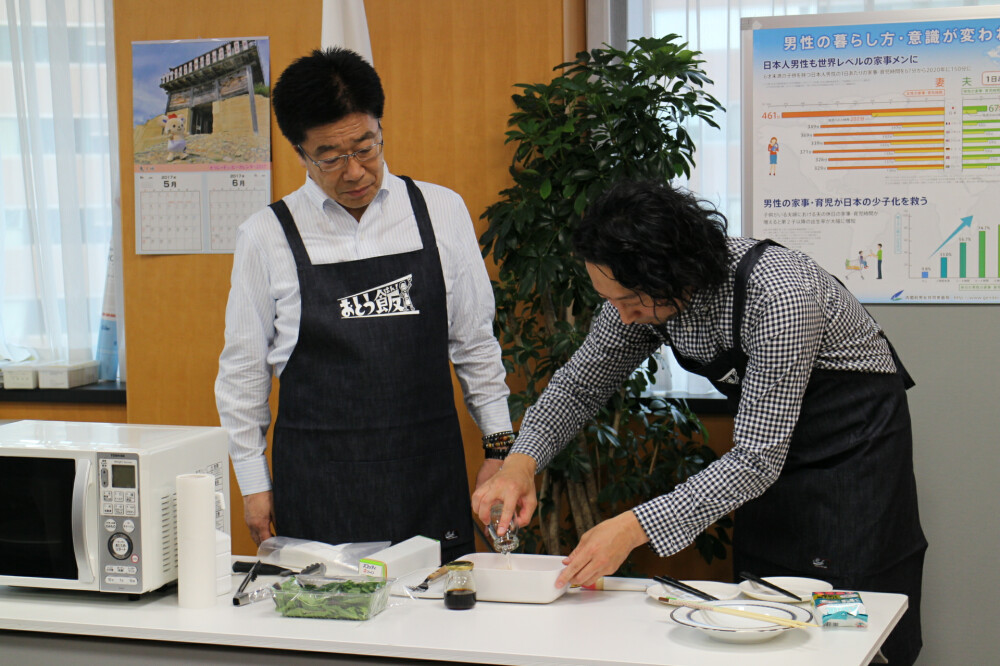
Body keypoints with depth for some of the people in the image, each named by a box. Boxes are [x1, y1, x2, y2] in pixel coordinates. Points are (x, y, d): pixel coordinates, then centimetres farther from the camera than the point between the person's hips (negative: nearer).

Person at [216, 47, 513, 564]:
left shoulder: (442, 213, 4)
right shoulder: (267, 237, 0)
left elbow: (475, 342, 12)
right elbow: (243, 371, 8)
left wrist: (500, 446, 9)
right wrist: (254, 485, 7)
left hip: (430, 477, 1)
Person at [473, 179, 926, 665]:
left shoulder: (778, 295, -35)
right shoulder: (642, 295, -13)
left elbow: (758, 459, -33)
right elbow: (579, 383, 1)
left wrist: (635, 528, -38)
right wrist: (521, 460, -18)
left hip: (851, 445, -6)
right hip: (768, 449, 6)